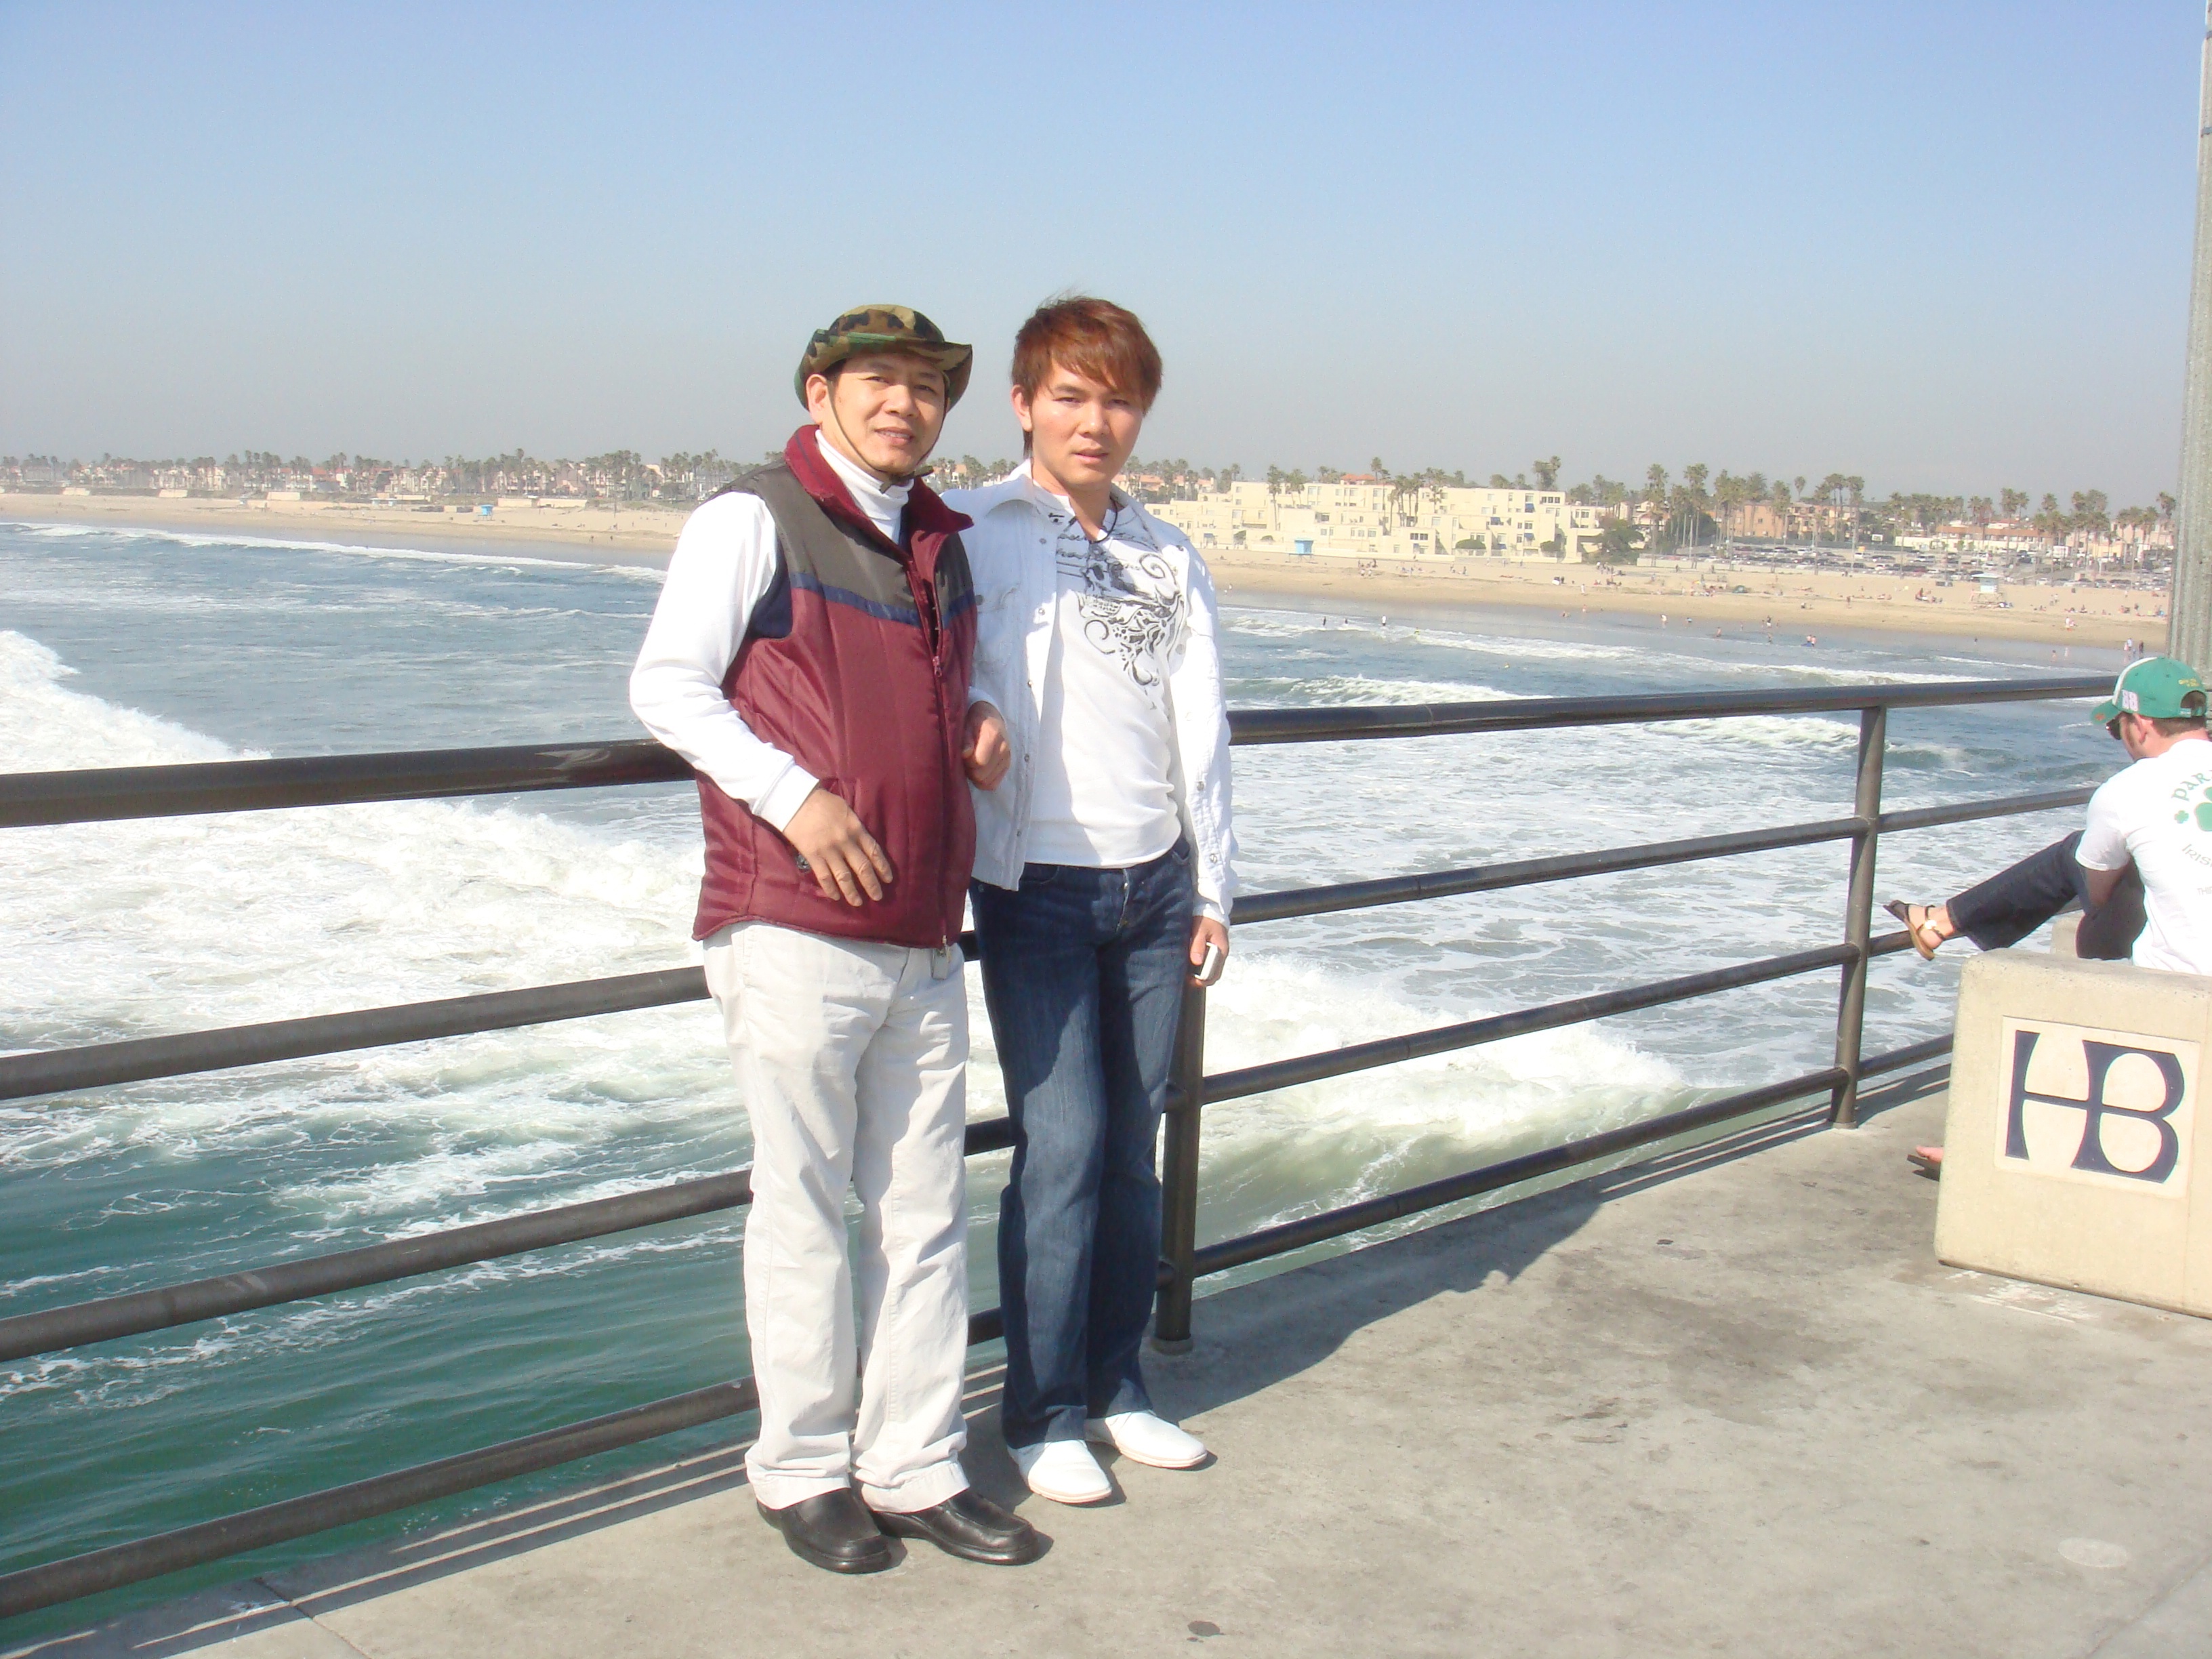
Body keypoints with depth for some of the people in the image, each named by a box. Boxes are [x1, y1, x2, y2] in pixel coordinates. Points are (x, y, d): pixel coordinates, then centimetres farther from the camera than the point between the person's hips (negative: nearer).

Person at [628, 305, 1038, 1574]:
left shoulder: (943, 544, 17)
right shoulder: (754, 519, -3)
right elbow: (667, 685, -8)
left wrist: (977, 726, 9)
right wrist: (796, 795, -18)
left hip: (925, 942, 7)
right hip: (797, 930, -6)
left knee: (926, 1210, 10)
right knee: (804, 1210, 2)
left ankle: (914, 1469, 22)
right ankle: (804, 1471, 18)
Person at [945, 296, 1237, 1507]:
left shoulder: (1169, 559, 14)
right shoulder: (973, 533, 0)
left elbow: (1199, 727, 14)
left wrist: (1213, 884, 12)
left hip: (1153, 885, 5)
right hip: (1038, 885, -4)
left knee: (1133, 1145, 8)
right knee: (1062, 1148, -6)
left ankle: (1116, 1386, 23)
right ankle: (1041, 1412, 9)